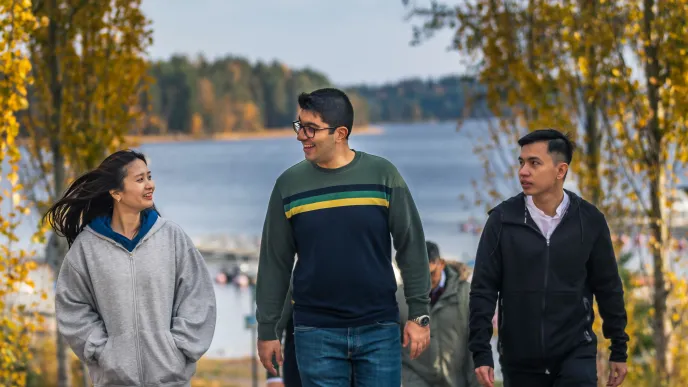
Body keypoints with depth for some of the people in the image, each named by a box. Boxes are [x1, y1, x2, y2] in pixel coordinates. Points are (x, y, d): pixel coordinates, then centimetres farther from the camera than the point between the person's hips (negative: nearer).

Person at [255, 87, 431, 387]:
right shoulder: (289, 184, 1)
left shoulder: (382, 175, -2)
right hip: (316, 333, 1)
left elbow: (411, 247, 0)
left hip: (379, 330, 0)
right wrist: (266, 329, 4)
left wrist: (419, 314, -4)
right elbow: (274, 262, 5)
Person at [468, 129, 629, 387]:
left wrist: (619, 349, 8)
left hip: (576, 354, -1)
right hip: (520, 359, 1)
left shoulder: (589, 221, -2)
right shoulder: (503, 220, -4)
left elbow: (608, 288, 7)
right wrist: (481, 352, -9)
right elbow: (483, 290, -3)